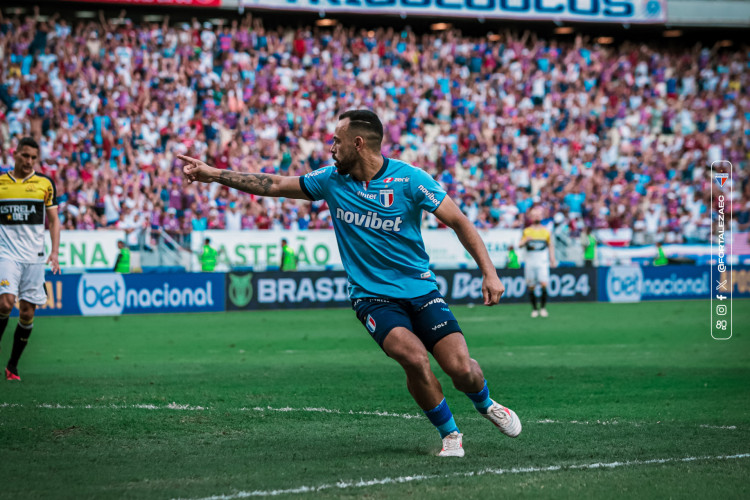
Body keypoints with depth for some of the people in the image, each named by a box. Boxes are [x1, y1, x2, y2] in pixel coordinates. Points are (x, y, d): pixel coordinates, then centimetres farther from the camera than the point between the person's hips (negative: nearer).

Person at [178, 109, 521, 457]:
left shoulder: (409, 179, -10)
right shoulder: (331, 180, 0)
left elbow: (459, 222, -7)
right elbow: (275, 185, 10)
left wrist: (489, 271, -16)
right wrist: (213, 174, 9)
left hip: (420, 289, -1)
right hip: (372, 296, 1)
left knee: (461, 368, -13)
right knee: (415, 359, -26)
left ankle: (485, 404, 25)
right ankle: (450, 434, -3)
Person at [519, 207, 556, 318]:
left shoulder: (546, 231, 8)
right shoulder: (527, 231, 7)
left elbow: (551, 246, 16)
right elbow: (520, 244, 3)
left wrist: (552, 259, 11)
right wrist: (525, 240, -17)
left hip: (542, 262, -1)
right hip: (530, 262, 1)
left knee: (544, 284, -15)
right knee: (531, 287, 2)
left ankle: (543, 307, -4)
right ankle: (534, 309, 12)